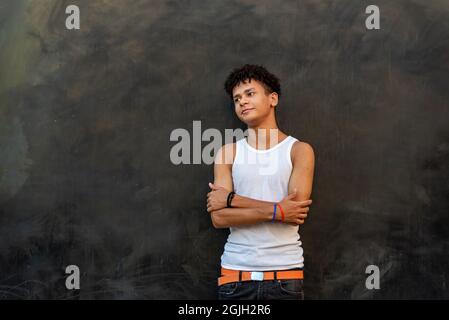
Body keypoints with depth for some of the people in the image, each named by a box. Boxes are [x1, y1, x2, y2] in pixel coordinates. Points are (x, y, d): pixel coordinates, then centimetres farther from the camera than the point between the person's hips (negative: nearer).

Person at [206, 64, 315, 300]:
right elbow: (219, 217, -6)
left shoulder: (299, 150, 1)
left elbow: (296, 211, -12)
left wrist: (232, 199, -10)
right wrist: (275, 211, -16)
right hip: (236, 273, 1)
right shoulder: (227, 152, 5)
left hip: (285, 274, -1)